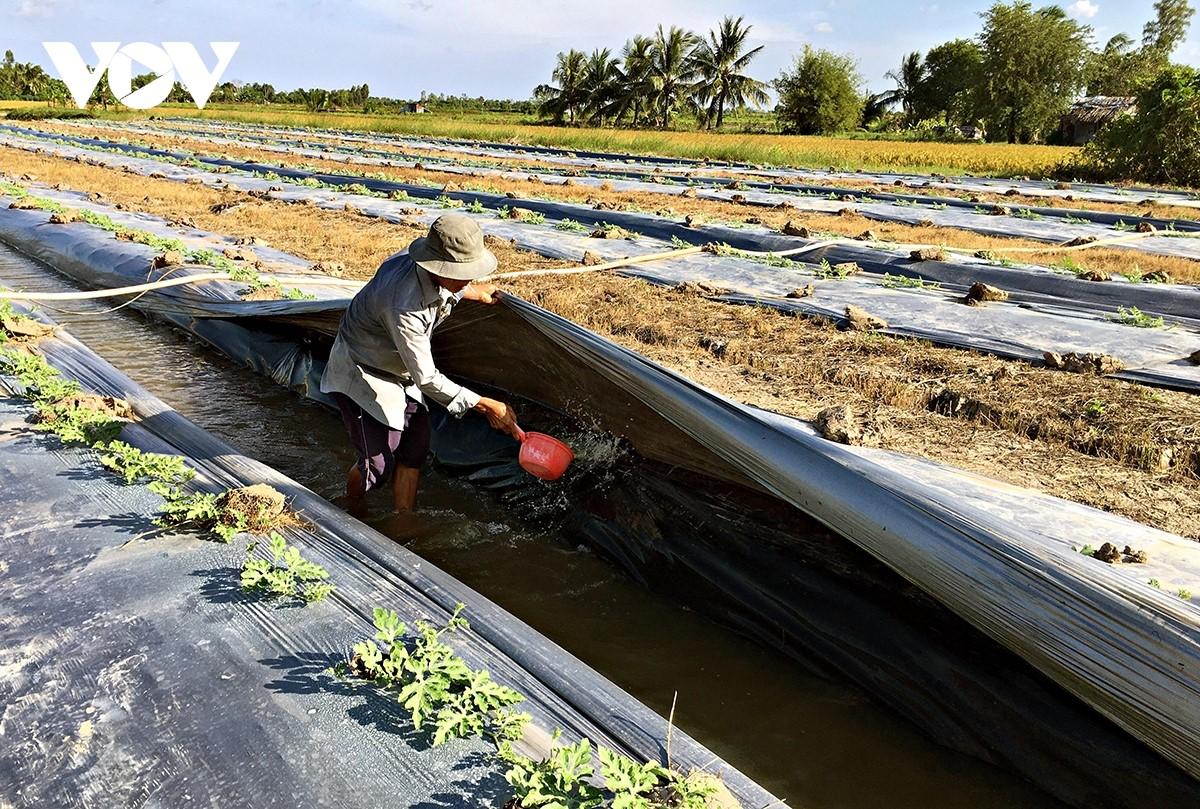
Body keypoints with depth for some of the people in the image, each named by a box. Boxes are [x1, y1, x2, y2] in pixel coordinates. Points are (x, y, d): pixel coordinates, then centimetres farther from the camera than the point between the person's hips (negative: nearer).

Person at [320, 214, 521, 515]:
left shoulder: (426, 267, -16)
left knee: (415, 445, 6)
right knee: (379, 463, -3)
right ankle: (352, 519, 28)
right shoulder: (403, 308, -41)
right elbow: (427, 378, -35)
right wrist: (485, 405, -32)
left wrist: (473, 292, 26)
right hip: (362, 375, -8)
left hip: (400, 371, 8)